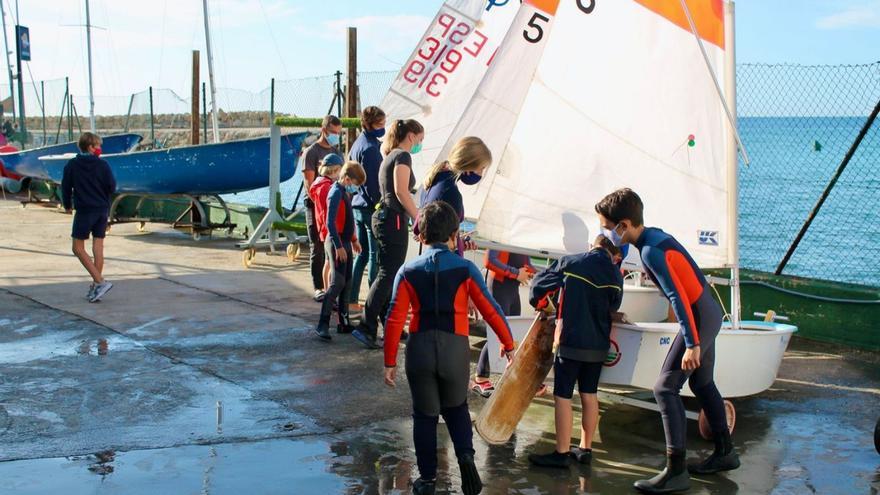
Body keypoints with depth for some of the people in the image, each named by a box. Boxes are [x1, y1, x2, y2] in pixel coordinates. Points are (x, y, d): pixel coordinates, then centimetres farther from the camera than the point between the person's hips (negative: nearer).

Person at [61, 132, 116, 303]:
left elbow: (66, 187, 3)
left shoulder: (72, 165, -3)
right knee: (98, 247, 7)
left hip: (84, 210, -3)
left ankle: (100, 281, -11)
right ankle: (96, 286, 8)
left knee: (78, 247, 3)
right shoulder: (103, 165, -3)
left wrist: (67, 205, 19)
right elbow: (112, 187, -3)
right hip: (103, 210, 3)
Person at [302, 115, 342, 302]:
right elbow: (309, 184, -11)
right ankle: (319, 288, 0)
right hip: (316, 205, -6)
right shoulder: (311, 152, -4)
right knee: (318, 248, -2)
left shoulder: (336, 152, 15)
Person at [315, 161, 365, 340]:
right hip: (336, 243, -10)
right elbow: (330, 223, -22)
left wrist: (353, 240, 23)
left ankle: (344, 322, 16)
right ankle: (322, 324, -11)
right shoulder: (336, 193, -16)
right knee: (337, 283, -13)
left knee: (346, 283, 10)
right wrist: (338, 246, -23)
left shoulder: (346, 193, 13)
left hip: (345, 242, 10)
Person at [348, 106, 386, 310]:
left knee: (362, 253, 13)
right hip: (371, 207, -9)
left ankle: (351, 298, 15)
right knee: (375, 254, -3)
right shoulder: (371, 148, -15)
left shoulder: (358, 144, 14)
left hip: (358, 206, 10)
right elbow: (373, 183, -18)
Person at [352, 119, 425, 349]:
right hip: (394, 219, -10)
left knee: (388, 274, 13)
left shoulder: (390, 156, 20)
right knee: (388, 275, -9)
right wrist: (418, 218, -15)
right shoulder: (402, 156, -9)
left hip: (383, 217, 10)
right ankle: (366, 327, -14)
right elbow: (401, 191, -19)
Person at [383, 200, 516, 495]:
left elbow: (395, 319, -3)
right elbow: (490, 310, -1)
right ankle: (465, 455, -1)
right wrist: (508, 344, 12)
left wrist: (390, 362, 4)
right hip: (455, 349, 0)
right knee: (456, 408, 23)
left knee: (425, 416, 17)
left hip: (420, 349, 0)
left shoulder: (408, 271, 0)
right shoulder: (465, 269, -3)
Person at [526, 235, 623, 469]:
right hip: (599, 344, 4)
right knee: (589, 394, 15)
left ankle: (562, 453, 3)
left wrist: (539, 303, 18)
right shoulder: (616, 275, 1)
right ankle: (585, 448, 23)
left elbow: (540, 282, -1)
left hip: (571, 341, -4)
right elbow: (614, 306, 13)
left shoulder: (570, 263, -7)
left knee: (563, 396, 1)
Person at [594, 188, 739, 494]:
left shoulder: (651, 251, -22)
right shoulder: (654, 237, 6)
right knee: (701, 383, 21)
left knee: (665, 388, -10)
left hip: (698, 318, -10)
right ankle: (725, 452, 33)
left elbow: (678, 297, -27)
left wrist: (691, 344, -27)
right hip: (708, 313, 10)